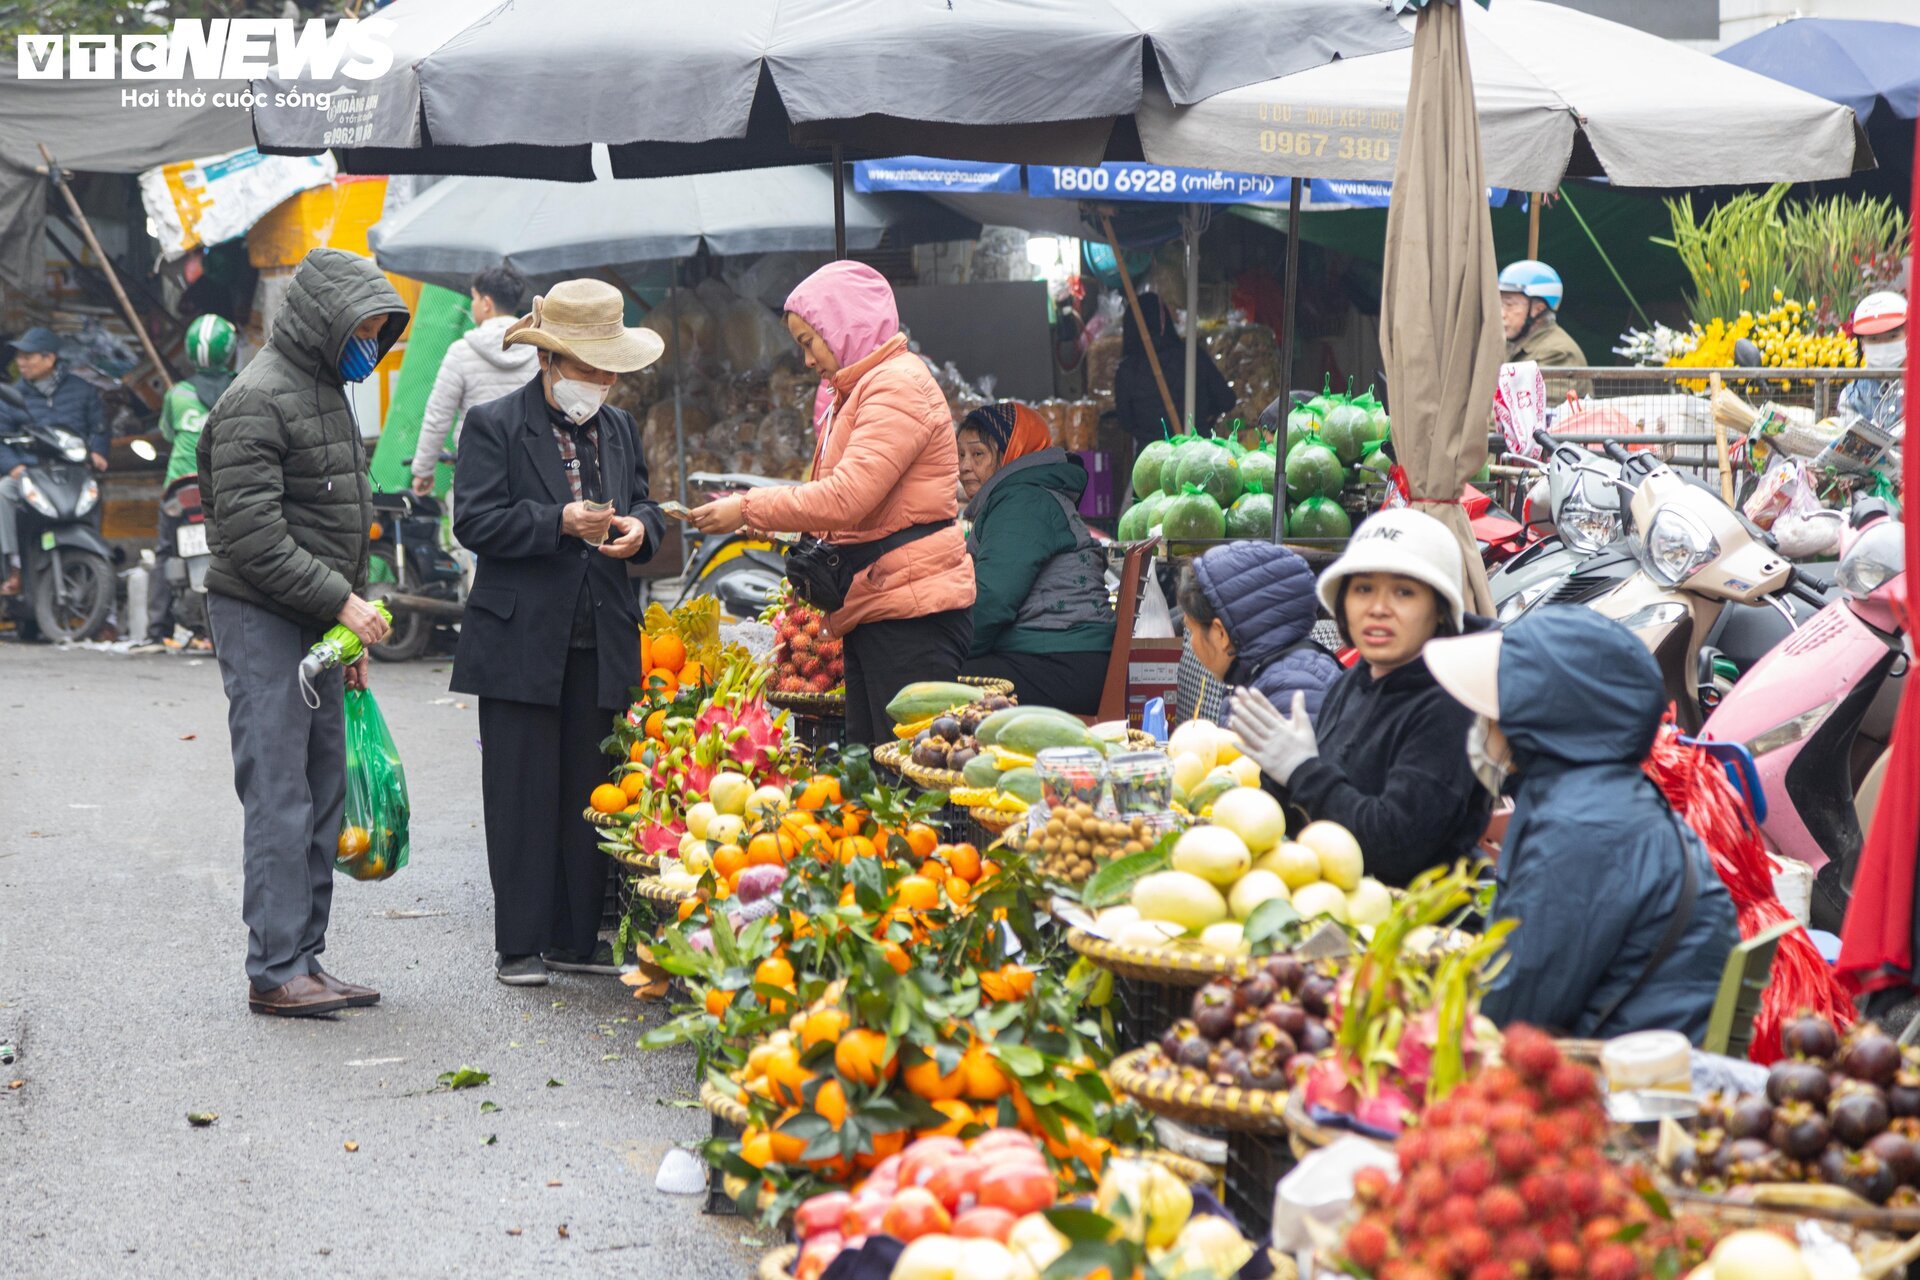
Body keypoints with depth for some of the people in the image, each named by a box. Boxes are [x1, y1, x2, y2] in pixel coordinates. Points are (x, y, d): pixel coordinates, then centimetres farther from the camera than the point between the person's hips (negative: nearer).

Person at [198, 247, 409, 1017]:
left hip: (317, 623, 9)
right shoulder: (258, 399, -13)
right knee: (279, 796, -9)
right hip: (260, 618, -9)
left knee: (323, 793, 9)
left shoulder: (329, 392, 17)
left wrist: (351, 635, 19)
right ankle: (274, 971, -5)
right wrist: (342, 602, -18)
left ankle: (305, 959, 15)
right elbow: (251, 536, -20)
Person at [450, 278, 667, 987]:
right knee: (522, 796, 0)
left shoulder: (619, 428, 15)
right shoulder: (493, 425, -3)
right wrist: (560, 523, -21)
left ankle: (577, 936, 18)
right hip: (521, 643, -5)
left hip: (600, 645, 5)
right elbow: (475, 521, -11)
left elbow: (643, 506, 21)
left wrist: (639, 527, -3)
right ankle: (519, 944, 8)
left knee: (589, 793, 8)